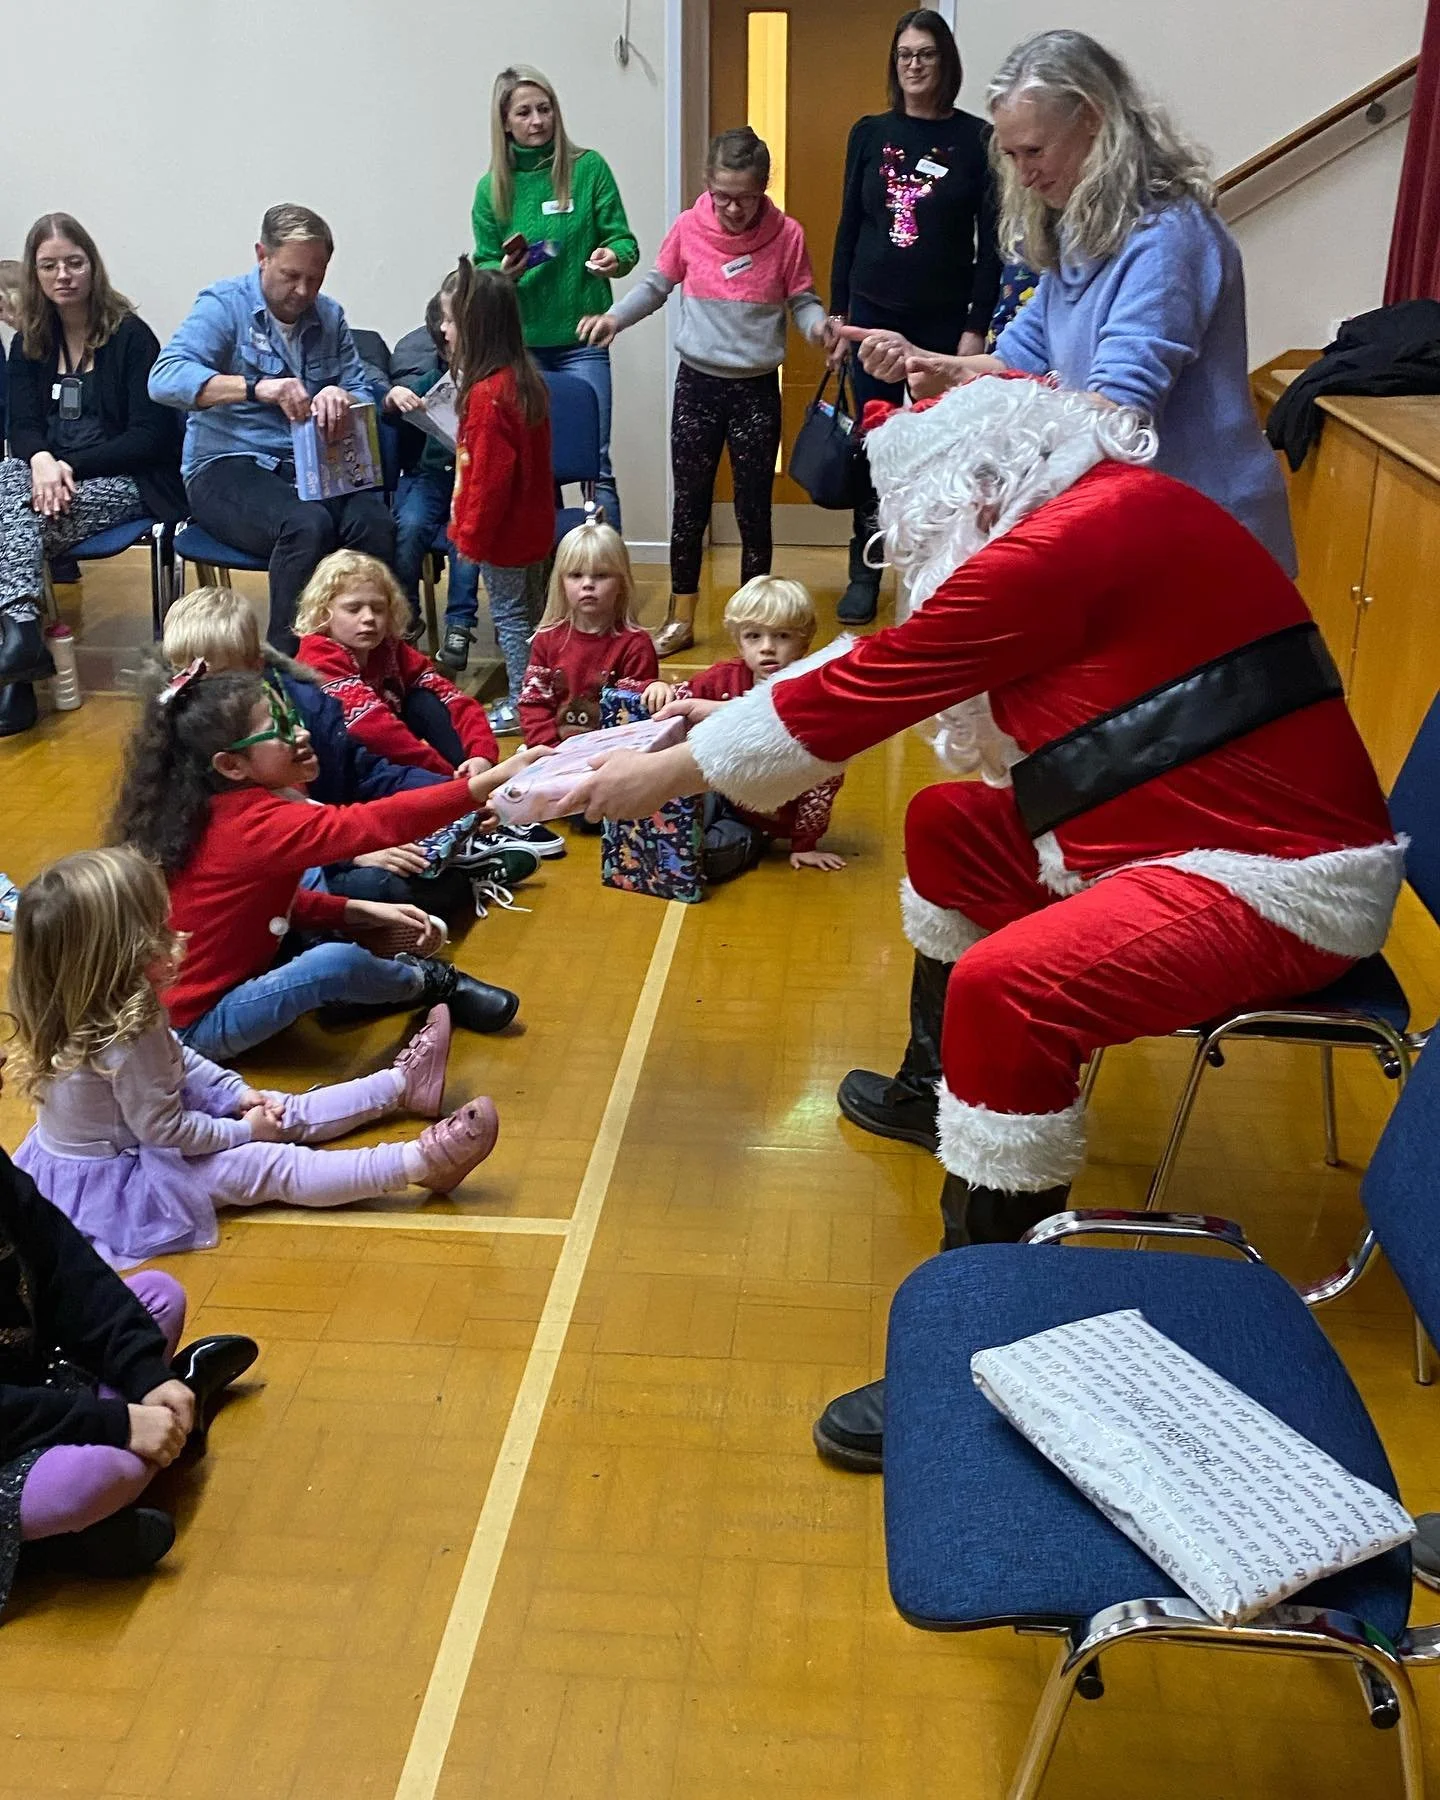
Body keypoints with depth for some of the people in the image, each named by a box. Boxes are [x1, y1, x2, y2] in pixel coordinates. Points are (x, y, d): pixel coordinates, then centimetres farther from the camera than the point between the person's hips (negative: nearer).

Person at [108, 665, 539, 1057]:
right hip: (198, 1025, -10)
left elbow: (276, 898, 10)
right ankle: (429, 982, -1)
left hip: (224, 977, 10)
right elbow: (379, 824, -39)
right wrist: (493, 779, -42)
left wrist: (363, 912, -4)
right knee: (338, 961, -31)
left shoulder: (224, 809, -2)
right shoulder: (256, 825, -29)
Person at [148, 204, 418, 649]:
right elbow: (164, 379, -17)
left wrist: (340, 399, -15)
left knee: (375, 522, -29)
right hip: (227, 467, -4)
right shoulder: (225, 304, -1)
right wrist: (257, 388, -32)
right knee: (306, 524, -36)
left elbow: (362, 393, 12)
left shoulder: (329, 315, 17)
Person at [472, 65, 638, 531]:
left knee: (594, 462, -3)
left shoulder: (588, 169, 1)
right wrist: (503, 272, -15)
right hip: (520, 343, 2)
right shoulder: (492, 187, 5)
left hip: (582, 339, -2)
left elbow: (624, 240, 1)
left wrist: (614, 256, -22)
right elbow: (482, 266, 8)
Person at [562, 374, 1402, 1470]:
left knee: (1009, 990, -31)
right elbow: (882, 675, 17)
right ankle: (938, 1090, 38)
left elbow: (862, 691, -15)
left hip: (1275, 879, -11)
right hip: (1202, 831, 11)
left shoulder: (1069, 543, -20)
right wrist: (712, 727, 19)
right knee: (947, 826, 20)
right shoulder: (1110, 511, 12)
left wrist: (668, 777, -4)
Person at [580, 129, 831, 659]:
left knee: (753, 510, 7)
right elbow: (656, 287, 5)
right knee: (689, 504, 9)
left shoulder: (786, 236, -8)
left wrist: (818, 324, -24)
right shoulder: (689, 228, -5)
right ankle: (681, 619, 22)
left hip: (757, 390, -1)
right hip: (697, 384, 1)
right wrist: (614, 317, -10)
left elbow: (802, 301, -2)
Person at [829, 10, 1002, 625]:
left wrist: (977, 326, -7)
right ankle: (865, 574, 10)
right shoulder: (869, 133, 5)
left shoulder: (977, 139, -1)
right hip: (875, 312, 2)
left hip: (945, 317, -1)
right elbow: (848, 228, 8)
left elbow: (991, 243, -2)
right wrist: (837, 313, 4)